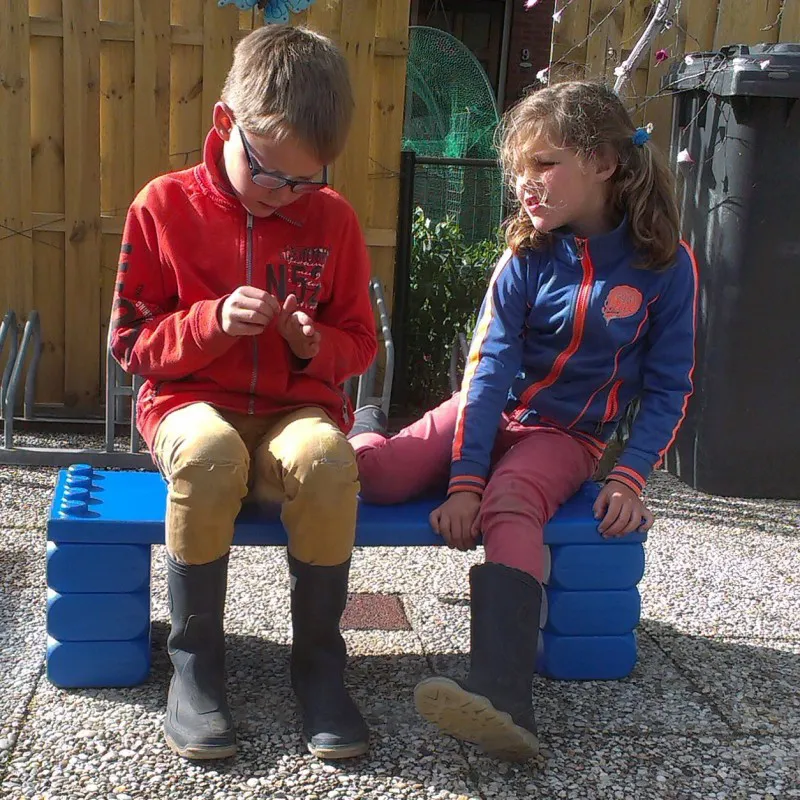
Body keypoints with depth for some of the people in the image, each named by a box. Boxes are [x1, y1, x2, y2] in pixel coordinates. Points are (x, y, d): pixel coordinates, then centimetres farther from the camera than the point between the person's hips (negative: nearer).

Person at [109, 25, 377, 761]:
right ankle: (195, 660, -15)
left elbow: (359, 343, 11)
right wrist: (212, 322, -16)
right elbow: (131, 341, 1)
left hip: (298, 409, 1)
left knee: (328, 459, -35)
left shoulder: (333, 218, 4)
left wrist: (314, 343, -12)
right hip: (192, 404, -1)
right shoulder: (165, 205, 0)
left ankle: (319, 658, -13)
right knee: (209, 454, -38)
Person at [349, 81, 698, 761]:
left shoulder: (666, 264, -8)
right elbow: (489, 369, -13)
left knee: (510, 509, -36)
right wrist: (464, 478, -23)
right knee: (376, 477, -25)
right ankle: (368, 431, 9)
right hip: (493, 411, 2)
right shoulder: (526, 258, -5)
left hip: (566, 433, -2)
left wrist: (629, 479, -16)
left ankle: (503, 699, -49)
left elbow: (668, 389, -4)